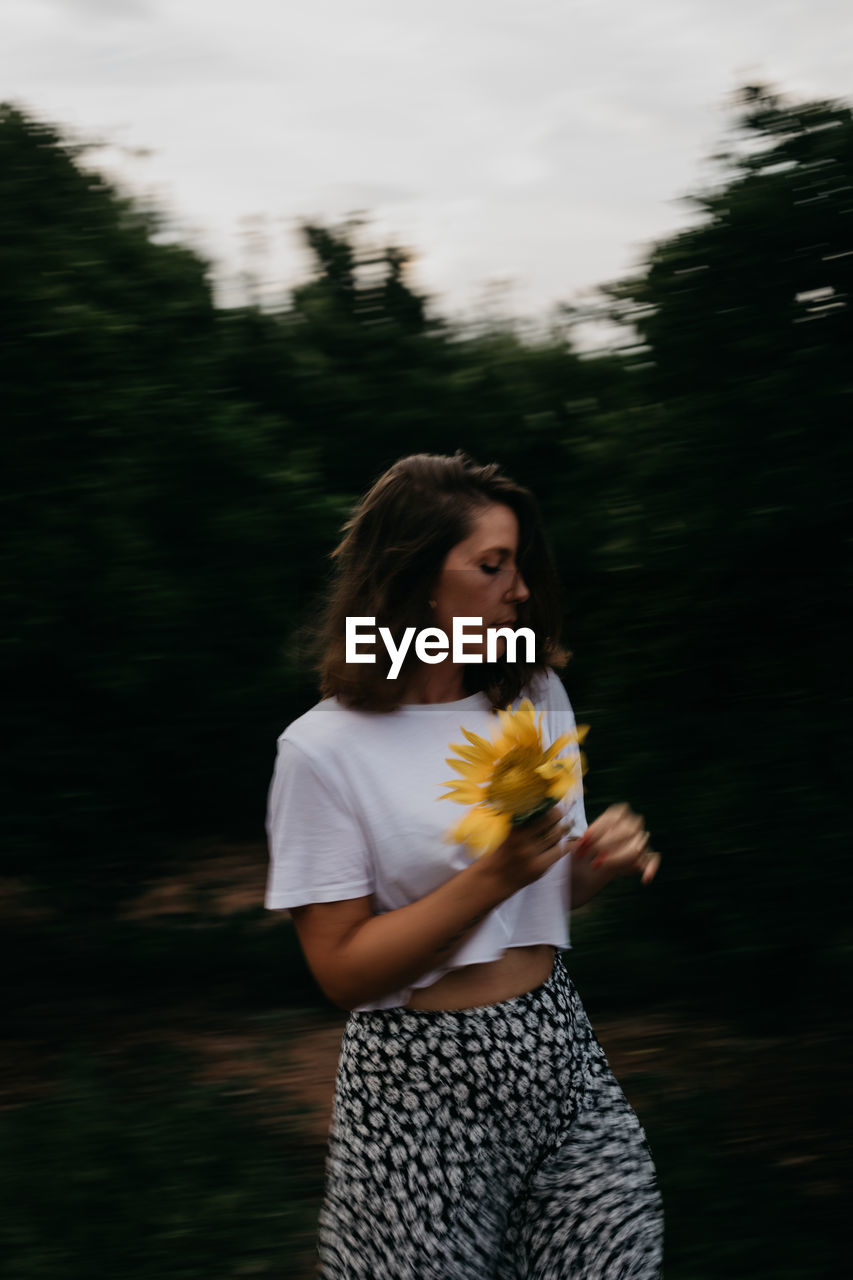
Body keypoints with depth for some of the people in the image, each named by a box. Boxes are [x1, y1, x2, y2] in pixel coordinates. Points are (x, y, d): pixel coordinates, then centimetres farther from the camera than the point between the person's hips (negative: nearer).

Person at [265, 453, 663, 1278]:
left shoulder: (538, 698, 5)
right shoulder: (325, 747, -13)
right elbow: (342, 969, -14)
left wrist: (603, 862, -6)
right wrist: (492, 879, -24)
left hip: (557, 1054, 5)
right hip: (420, 1085, -5)